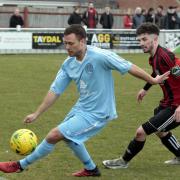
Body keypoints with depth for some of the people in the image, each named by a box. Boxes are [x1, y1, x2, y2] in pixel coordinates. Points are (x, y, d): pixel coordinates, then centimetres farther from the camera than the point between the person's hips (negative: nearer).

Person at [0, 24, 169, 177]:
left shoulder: (100, 56, -25)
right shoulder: (68, 64, -3)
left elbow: (130, 67, -16)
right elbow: (55, 90, 2)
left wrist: (152, 81, -6)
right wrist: (36, 113, -1)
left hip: (96, 113, -8)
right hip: (81, 107, 8)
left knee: (54, 135, -12)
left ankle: (21, 165, 6)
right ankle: (91, 169, 46)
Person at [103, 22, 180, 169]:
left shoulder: (165, 56, -26)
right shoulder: (154, 58, 4)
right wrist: (146, 89, 36)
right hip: (168, 102, 10)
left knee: (141, 131, -6)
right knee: (160, 131, 32)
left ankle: (124, 161, 15)